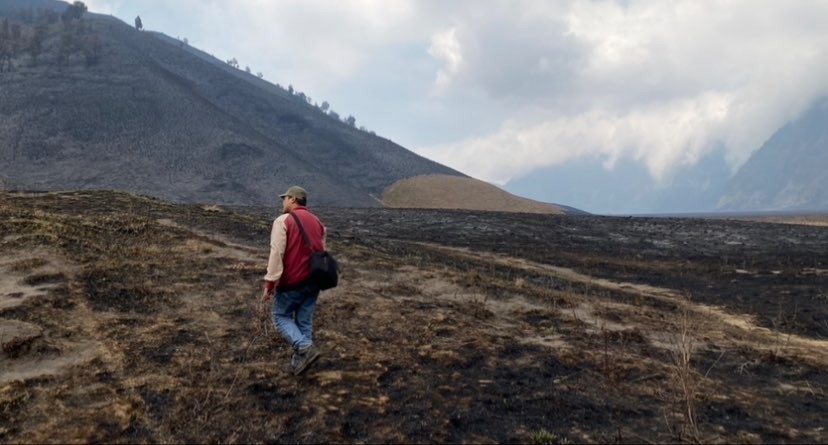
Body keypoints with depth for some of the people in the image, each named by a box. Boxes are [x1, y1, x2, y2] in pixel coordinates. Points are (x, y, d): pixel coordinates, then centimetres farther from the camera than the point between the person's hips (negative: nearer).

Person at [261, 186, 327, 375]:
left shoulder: (283, 221, -9)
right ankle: (299, 360, 15)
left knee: (280, 316, 8)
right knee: (304, 321, 12)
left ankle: (305, 348, -9)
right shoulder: (317, 222, 14)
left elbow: (276, 253, -16)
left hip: (292, 281, -6)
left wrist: (270, 282, -16)